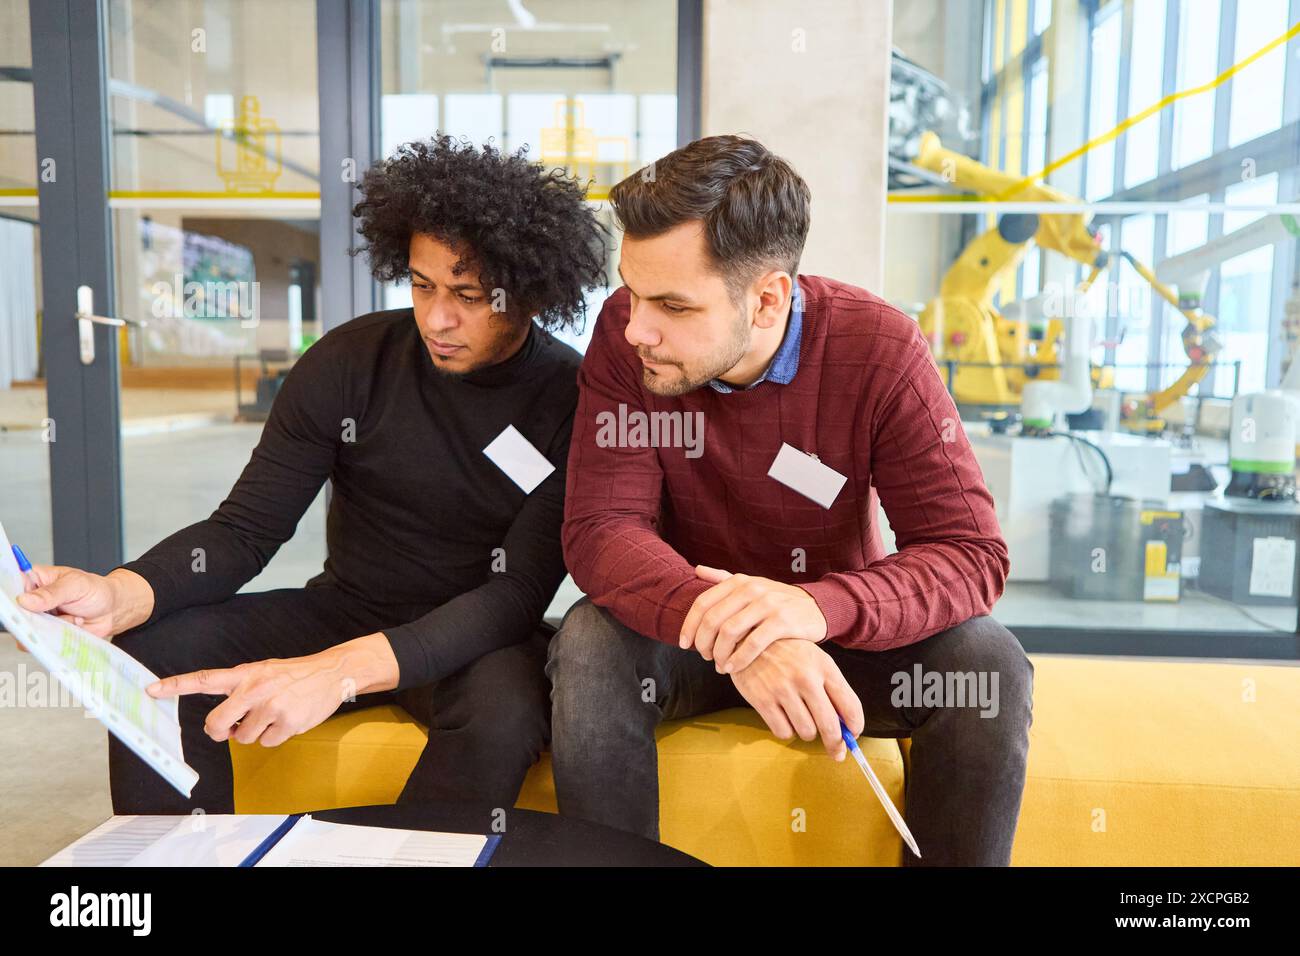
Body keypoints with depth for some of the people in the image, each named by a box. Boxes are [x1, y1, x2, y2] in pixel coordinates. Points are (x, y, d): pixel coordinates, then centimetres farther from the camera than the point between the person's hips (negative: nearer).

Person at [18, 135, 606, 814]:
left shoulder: (571, 400, -14)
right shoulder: (351, 361, -6)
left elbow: (519, 591, -22)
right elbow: (246, 529, -6)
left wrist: (341, 670, -36)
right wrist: (119, 595, -27)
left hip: (474, 636, -2)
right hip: (341, 609, 3)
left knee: (503, 711, -35)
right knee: (150, 653, -20)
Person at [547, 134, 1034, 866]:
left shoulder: (880, 348, -19)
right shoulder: (625, 334, -18)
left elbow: (972, 552, -22)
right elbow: (600, 527, -23)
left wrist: (817, 606, -42)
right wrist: (728, 629, -43)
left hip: (836, 627, 1)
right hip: (685, 624, 0)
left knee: (988, 665, -24)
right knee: (590, 649, -30)